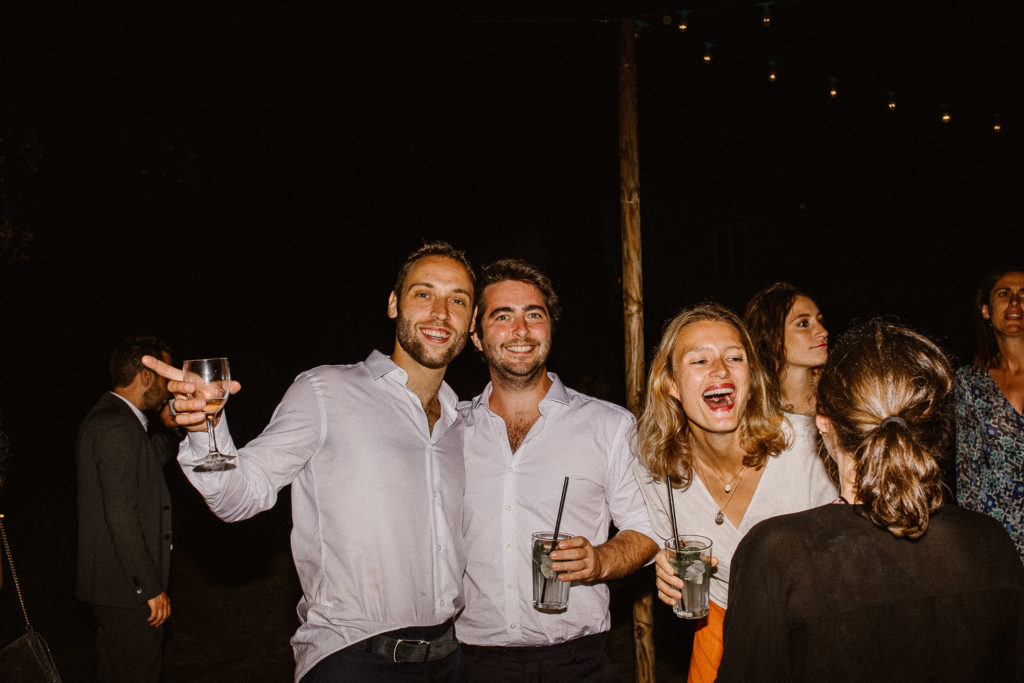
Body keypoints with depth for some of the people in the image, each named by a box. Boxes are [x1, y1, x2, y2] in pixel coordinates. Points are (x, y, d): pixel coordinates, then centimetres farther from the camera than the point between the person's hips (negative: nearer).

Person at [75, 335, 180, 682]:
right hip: (126, 588, -11)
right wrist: (150, 587, -21)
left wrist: (170, 428, 14)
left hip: (110, 582, 11)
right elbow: (121, 517, -25)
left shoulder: (106, 416, 11)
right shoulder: (117, 427, -21)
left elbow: (143, 469, 25)